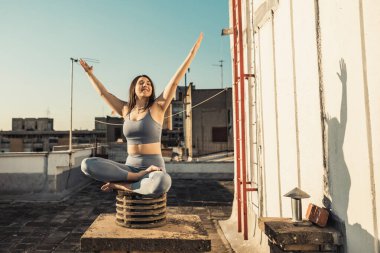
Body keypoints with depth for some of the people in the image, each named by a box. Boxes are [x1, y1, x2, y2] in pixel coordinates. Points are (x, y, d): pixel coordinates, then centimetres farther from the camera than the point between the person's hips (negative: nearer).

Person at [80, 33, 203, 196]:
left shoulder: (157, 107, -1)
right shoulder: (126, 110, 11)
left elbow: (175, 81, -7)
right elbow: (103, 92, 22)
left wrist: (193, 51, -9)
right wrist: (89, 73, 31)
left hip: (153, 169, -3)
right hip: (130, 167, 4)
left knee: (163, 183, -42)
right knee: (87, 165, -17)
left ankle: (120, 185, -17)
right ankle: (137, 177, -20)